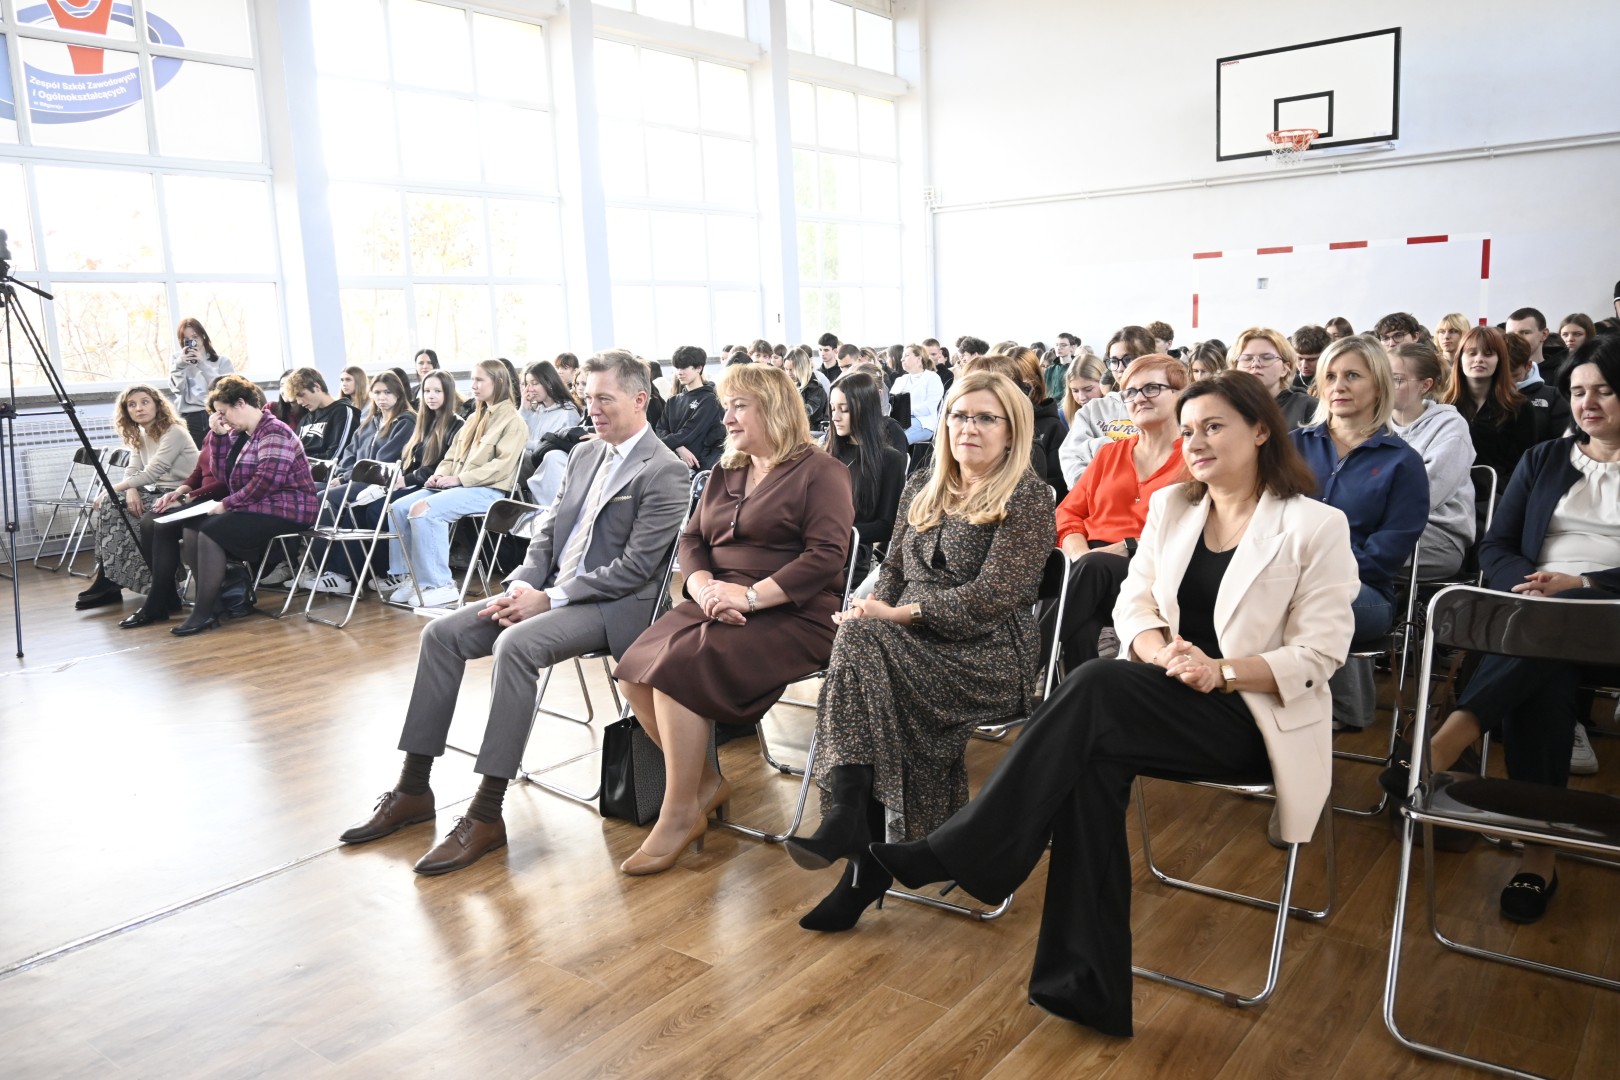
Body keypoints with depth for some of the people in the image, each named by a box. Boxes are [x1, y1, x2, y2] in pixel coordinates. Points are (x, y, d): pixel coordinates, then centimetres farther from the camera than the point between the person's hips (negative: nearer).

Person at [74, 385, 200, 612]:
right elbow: (132, 471, 5)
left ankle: (110, 582, -7)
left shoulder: (174, 433, -14)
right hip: (158, 493, 8)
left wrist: (111, 490, -20)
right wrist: (131, 492, -17)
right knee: (110, 505, -13)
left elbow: (151, 473, -20)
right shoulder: (140, 435, 14)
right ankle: (108, 581, -10)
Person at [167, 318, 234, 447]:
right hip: (189, 419, 1)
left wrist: (203, 364, -4)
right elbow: (177, 388, 6)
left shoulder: (222, 361, 13)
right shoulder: (177, 359, 19)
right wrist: (180, 364, -7)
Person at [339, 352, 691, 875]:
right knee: (442, 633, -5)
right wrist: (522, 585, -4)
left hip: (614, 605, -8)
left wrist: (548, 599, -18)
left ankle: (487, 814, -26)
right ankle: (414, 788, 1)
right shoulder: (585, 454, 15)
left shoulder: (664, 471, -11)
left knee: (515, 644, -33)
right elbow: (549, 529, 16)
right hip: (550, 589, 9)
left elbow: (635, 567, -17)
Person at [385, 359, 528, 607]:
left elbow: (502, 465, -14)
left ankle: (440, 585, -23)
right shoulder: (475, 418, 24)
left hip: (487, 490, -8)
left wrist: (459, 478, -18)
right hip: (456, 486, 8)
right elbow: (452, 454, 24)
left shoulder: (513, 421, -3)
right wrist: (440, 475, 1)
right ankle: (412, 577, -4)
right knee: (398, 508, -9)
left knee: (423, 510, -29)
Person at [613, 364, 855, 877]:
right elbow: (692, 539, 15)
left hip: (791, 615, -7)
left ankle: (680, 813, -11)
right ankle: (706, 782, 2)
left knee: (678, 668, -27)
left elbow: (826, 556, -14)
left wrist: (751, 596, -21)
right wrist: (704, 586, -7)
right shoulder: (725, 472, 21)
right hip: (718, 606, 7)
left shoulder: (820, 472, -3)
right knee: (634, 674, -16)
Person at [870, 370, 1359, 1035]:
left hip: (1254, 717, -4)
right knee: (1095, 760, -30)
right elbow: (1133, 606, 8)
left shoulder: (1317, 526, -5)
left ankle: (952, 855, -28)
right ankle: (1089, 990, -21)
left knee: (1097, 687, -31)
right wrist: (1163, 652, -15)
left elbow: (1319, 652, -8)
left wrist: (1221, 672, -22)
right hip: (1169, 702, 5)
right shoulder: (1170, 506, 11)